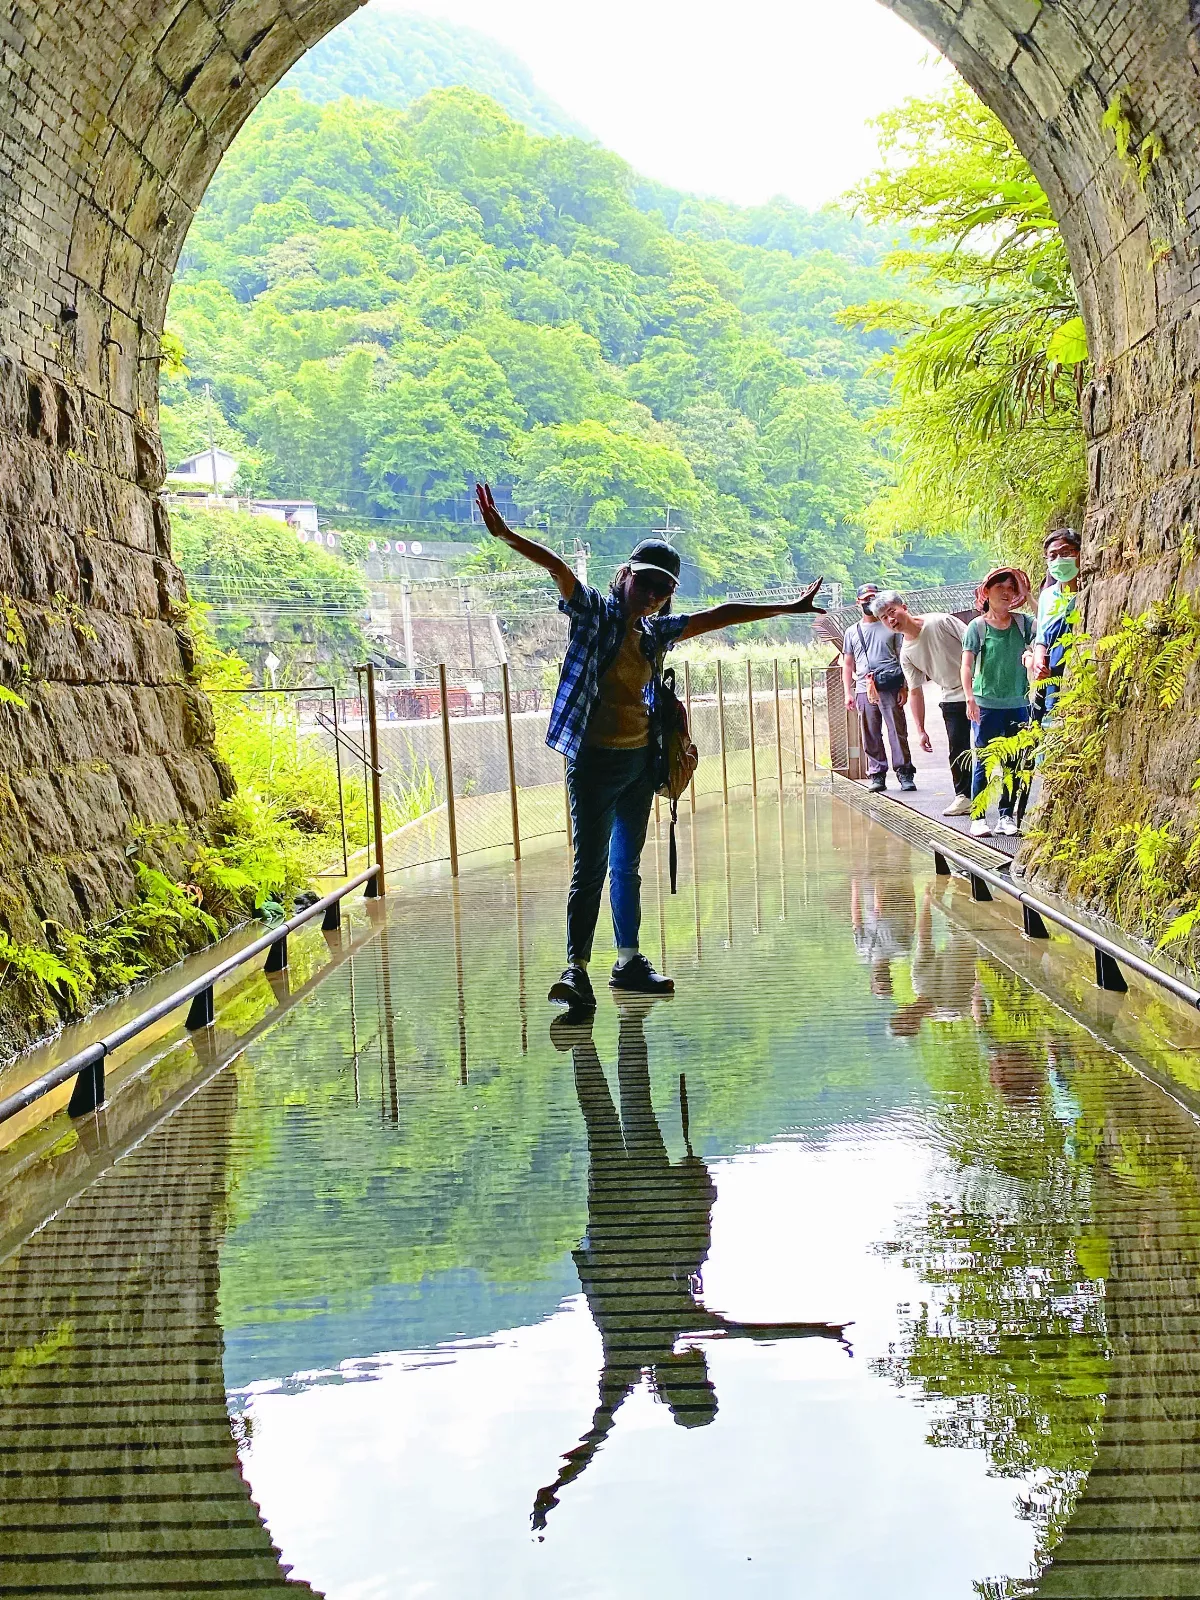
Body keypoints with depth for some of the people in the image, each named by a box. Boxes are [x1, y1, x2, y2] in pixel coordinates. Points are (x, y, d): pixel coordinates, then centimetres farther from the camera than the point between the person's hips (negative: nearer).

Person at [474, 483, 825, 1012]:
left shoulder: (656, 631, 10)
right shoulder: (595, 612, -6)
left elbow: (719, 615, 19)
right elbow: (559, 569, -23)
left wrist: (786, 609, 26)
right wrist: (506, 535, -37)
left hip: (639, 761, 6)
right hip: (594, 762, -6)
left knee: (626, 865, 15)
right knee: (591, 866, -12)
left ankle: (629, 961, 23)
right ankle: (576, 968, -13)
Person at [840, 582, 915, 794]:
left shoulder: (891, 627, 10)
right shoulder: (852, 632, 16)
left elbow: (902, 658, 8)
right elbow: (847, 664, 18)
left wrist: (904, 688, -2)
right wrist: (848, 693, 9)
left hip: (890, 688, -2)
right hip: (864, 690, 2)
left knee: (897, 731, -6)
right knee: (871, 736, 2)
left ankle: (905, 773, -4)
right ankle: (877, 775, 7)